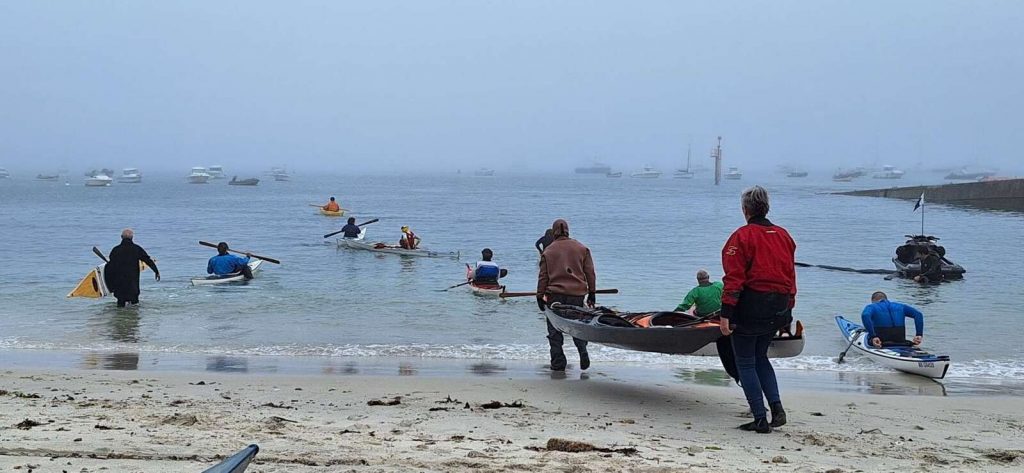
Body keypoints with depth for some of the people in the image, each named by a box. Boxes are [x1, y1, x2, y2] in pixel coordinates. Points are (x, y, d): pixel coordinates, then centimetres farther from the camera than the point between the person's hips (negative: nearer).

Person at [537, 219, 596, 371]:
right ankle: (584, 355, -5)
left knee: (554, 331, 7)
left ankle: (558, 363, 5)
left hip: (555, 295, -2)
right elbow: (590, 272, 7)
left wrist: (540, 296, 7)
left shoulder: (548, 251, 1)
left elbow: (543, 276, 2)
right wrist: (591, 293, 13)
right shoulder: (582, 248, 5)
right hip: (577, 295, 2)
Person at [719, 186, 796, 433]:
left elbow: (734, 278, -15)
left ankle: (760, 419, 3)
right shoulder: (784, 236, 9)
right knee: (760, 357, 22)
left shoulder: (742, 236, -10)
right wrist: (787, 309, 21)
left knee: (745, 362, 5)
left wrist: (725, 314, -14)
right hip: (778, 309, 7)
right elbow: (790, 275, 13)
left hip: (750, 307, -6)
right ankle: (776, 407, 8)